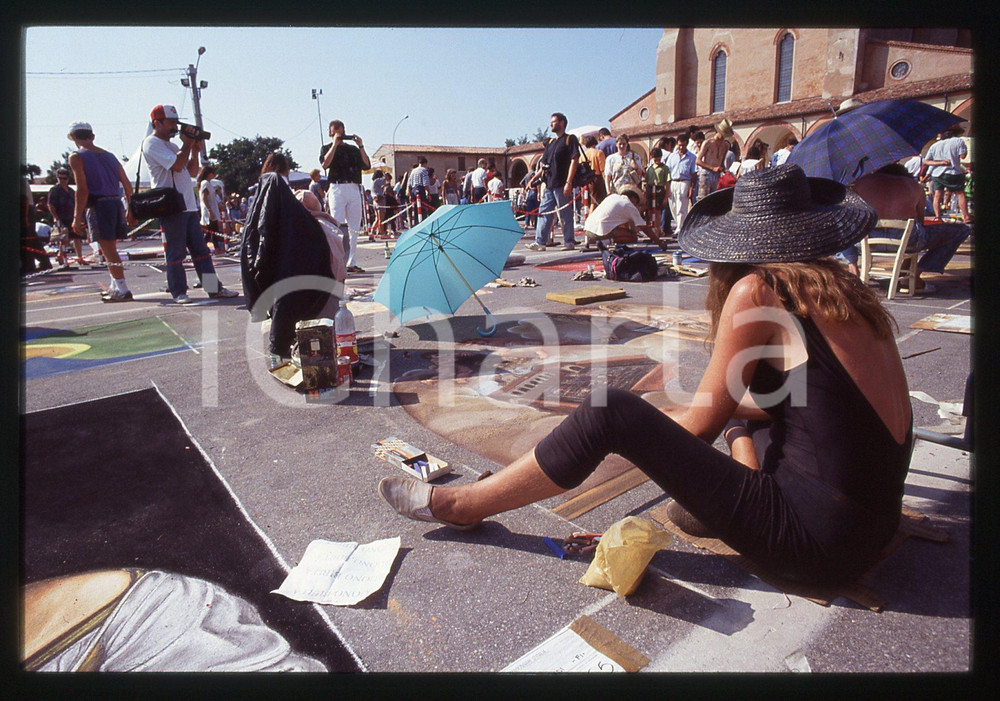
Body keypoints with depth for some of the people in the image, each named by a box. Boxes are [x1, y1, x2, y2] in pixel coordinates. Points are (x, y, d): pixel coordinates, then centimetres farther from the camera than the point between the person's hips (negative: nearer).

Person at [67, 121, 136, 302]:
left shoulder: (77, 157, -2)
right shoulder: (109, 155, 16)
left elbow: (82, 189, -11)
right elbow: (127, 185, 15)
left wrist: (77, 217, -8)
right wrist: (130, 210, 22)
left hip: (98, 205, -7)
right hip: (116, 203, 7)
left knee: (109, 250, -5)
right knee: (110, 249, 17)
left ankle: (123, 290, -6)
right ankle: (115, 286, 25)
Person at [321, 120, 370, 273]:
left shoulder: (353, 149, 20)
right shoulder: (327, 148, 14)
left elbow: (367, 165, 8)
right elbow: (325, 164, -7)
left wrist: (361, 146, 2)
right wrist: (335, 144, -5)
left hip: (354, 189, 3)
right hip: (337, 188, -3)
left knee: (354, 228, 3)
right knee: (338, 226, -10)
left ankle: (351, 263, 7)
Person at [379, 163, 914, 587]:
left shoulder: (757, 290, -13)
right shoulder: (845, 290, 8)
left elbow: (700, 424, -8)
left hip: (818, 543, -8)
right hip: (875, 524, 8)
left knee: (613, 413, -12)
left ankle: (461, 505, 1)